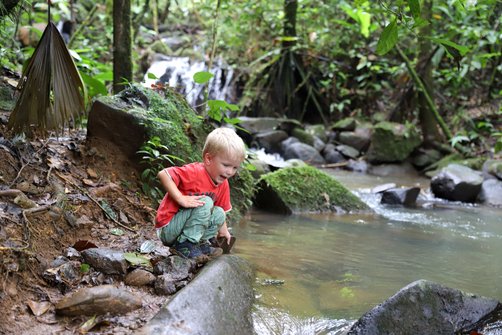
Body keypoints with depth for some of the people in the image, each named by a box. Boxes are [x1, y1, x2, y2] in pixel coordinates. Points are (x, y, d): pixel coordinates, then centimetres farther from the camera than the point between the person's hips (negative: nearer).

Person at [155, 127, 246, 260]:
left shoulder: (223, 185, 3)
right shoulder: (195, 172, -22)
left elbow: (223, 210, 15)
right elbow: (163, 174, -31)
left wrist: (223, 230, 6)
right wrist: (181, 199, -34)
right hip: (167, 229, -8)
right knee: (205, 202, -23)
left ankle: (200, 243, 4)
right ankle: (185, 244, -21)